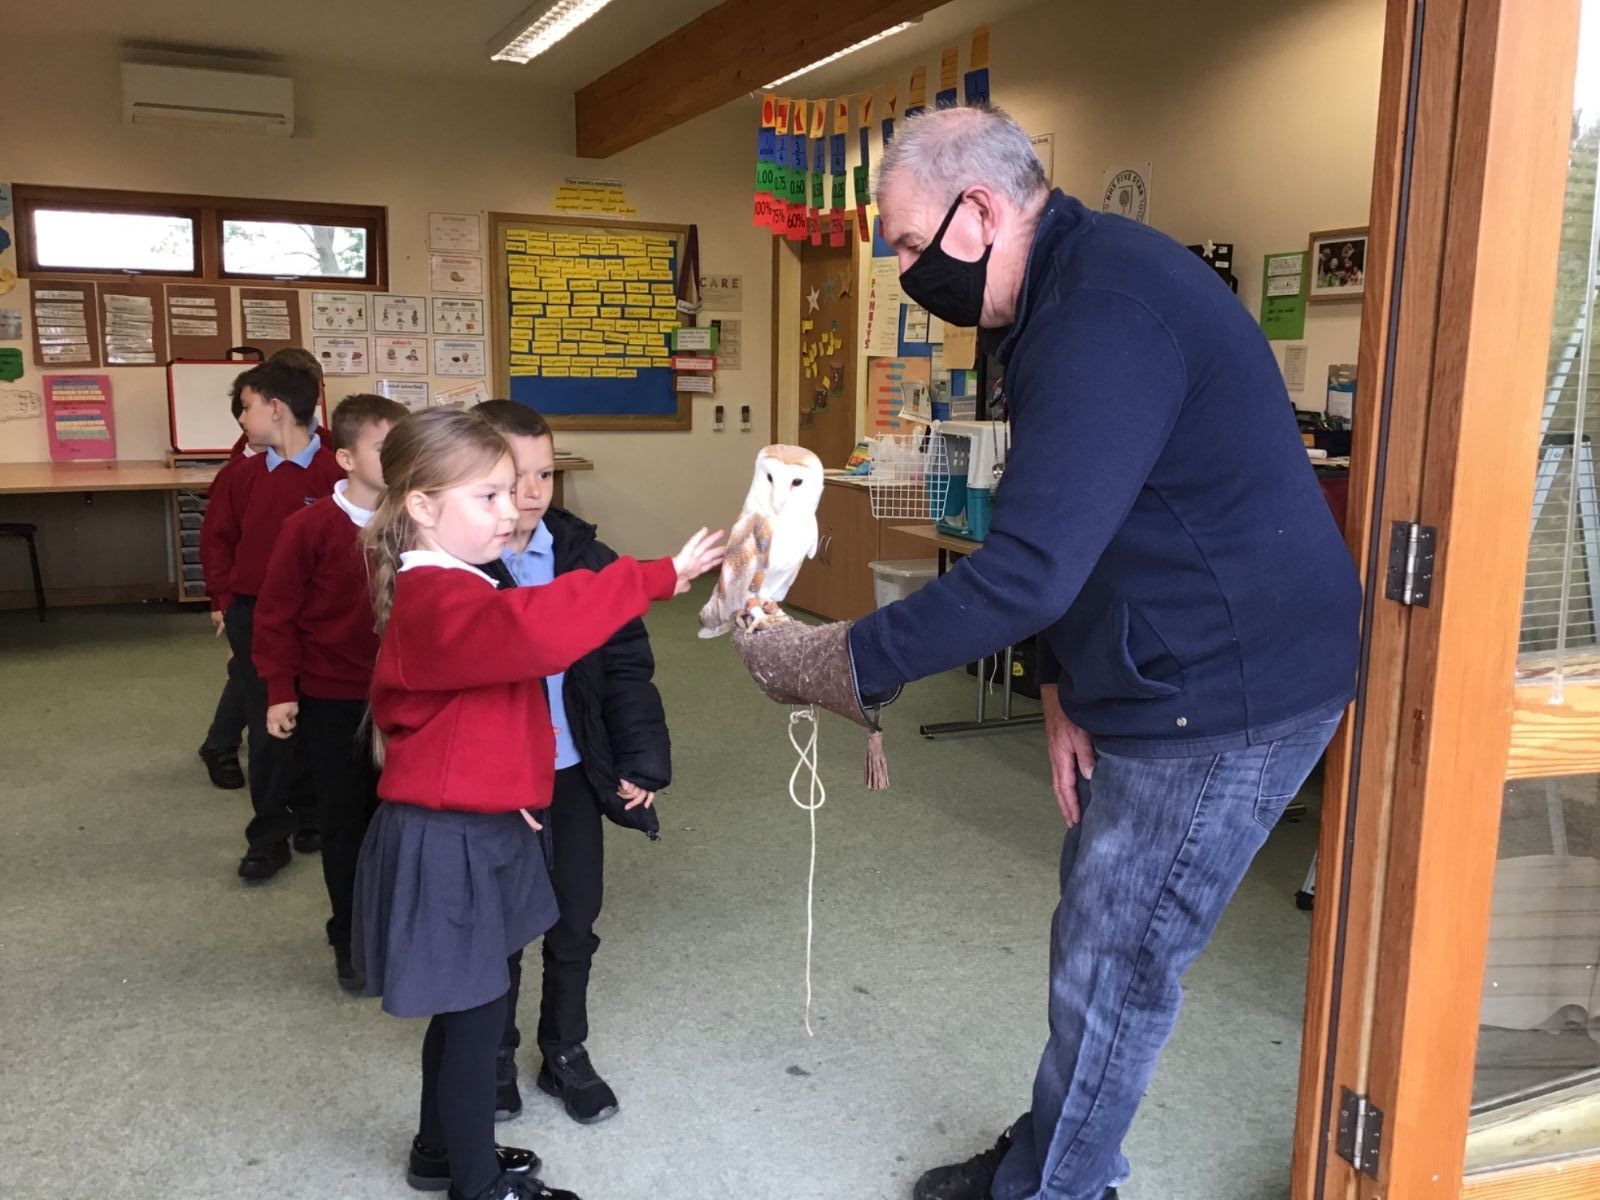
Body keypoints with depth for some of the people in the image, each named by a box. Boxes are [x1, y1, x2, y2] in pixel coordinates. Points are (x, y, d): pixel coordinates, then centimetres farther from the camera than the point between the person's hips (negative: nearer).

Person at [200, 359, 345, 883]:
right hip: (254, 617, 3)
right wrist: (224, 599, 6)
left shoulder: (333, 473, -13)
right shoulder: (246, 475, 2)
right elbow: (217, 537, 13)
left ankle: (312, 816, 30)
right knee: (267, 727, 5)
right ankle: (269, 835, 13)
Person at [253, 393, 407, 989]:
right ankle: (350, 940, 26)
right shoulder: (312, 526, -15)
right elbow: (276, 611, -10)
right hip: (331, 700, -3)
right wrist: (279, 690, -10)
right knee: (345, 822, 9)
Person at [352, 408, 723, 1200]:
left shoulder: (452, 593, 11)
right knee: (477, 1007, 4)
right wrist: (660, 579, -40)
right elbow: (540, 628, -44)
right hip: (447, 841, -10)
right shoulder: (440, 602, -24)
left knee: (467, 1002, 22)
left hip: (475, 826, 10)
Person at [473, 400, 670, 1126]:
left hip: (575, 774, 3)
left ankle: (566, 1054, 37)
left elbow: (627, 668, 0)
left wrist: (641, 760, -6)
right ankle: (494, 1058, 38)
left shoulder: (586, 560, -2)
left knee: (575, 923, 16)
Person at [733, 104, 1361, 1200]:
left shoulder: (1105, 310, -24)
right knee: (1095, 944, 18)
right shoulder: (1062, 295, 10)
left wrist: (848, 665, -22)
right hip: (1164, 682, 10)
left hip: (1225, 695, -10)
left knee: (1114, 972, 3)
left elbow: (1029, 565, -30)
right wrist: (1061, 688, 5)